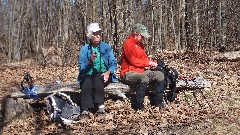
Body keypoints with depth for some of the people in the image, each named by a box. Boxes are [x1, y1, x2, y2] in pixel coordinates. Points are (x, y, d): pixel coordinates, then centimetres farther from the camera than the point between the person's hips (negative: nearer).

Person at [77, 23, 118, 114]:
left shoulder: (106, 47, 8)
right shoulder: (84, 49, 7)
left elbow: (113, 63, 3)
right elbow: (81, 67, 1)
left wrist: (108, 72, -17)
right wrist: (89, 61, -18)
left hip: (103, 74, 0)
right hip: (88, 74, 0)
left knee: (97, 79, -36)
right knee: (87, 82, -35)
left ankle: (100, 105, -43)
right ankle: (85, 109, -44)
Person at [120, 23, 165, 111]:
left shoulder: (140, 44, 15)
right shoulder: (128, 43, -12)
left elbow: (143, 58, 17)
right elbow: (133, 61, -17)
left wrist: (151, 63, -5)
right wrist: (148, 63, -11)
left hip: (141, 71, 9)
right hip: (128, 74, -9)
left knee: (160, 75, -8)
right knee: (144, 77, -38)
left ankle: (158, 102, -1)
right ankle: (138, 105, -29)